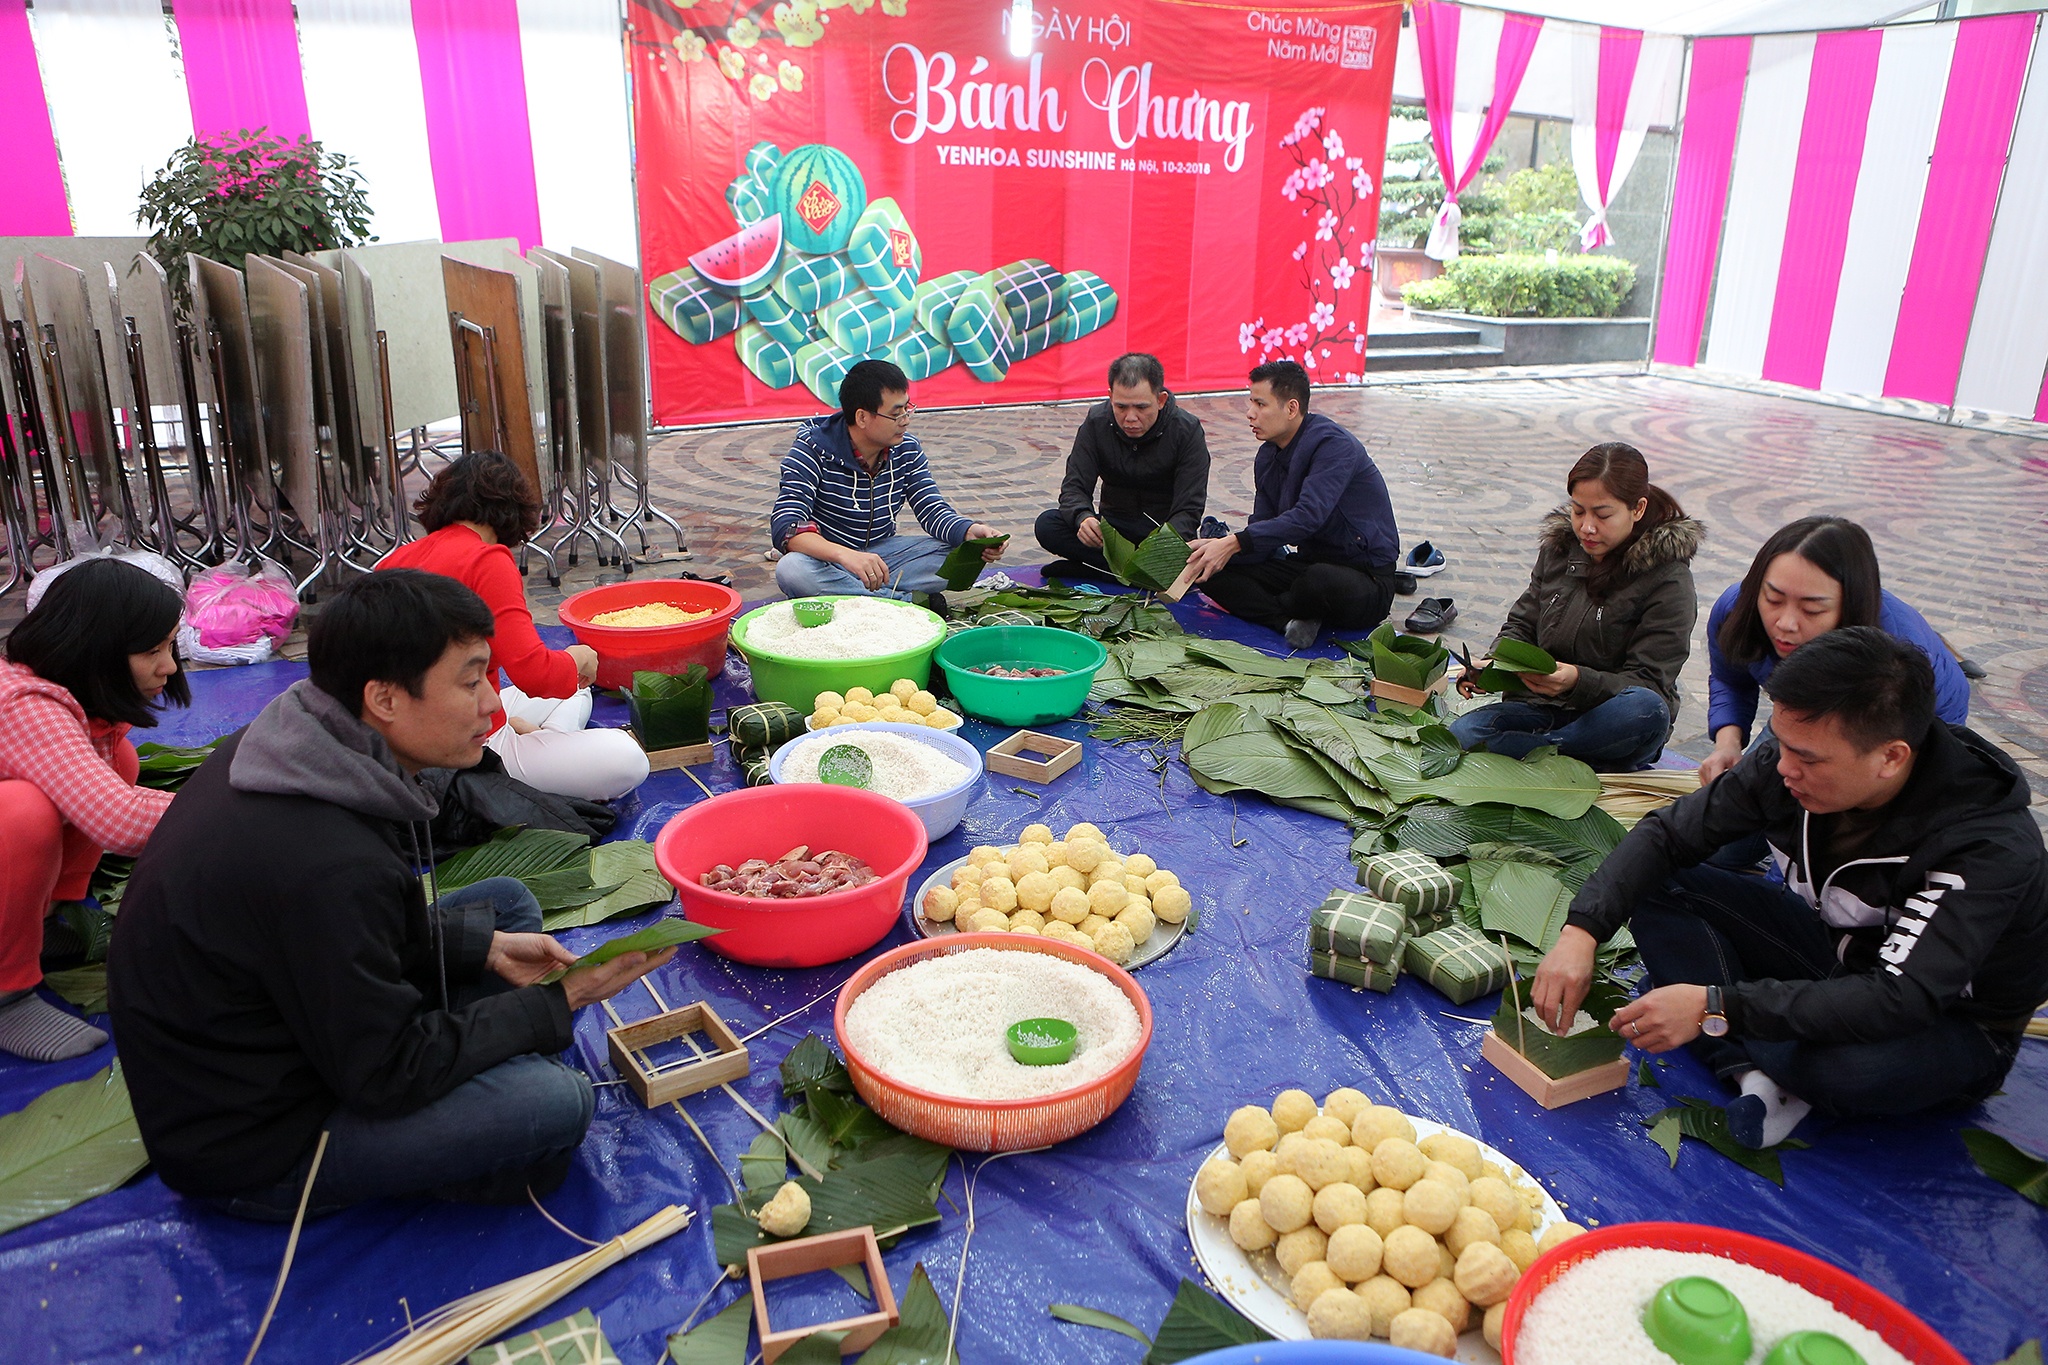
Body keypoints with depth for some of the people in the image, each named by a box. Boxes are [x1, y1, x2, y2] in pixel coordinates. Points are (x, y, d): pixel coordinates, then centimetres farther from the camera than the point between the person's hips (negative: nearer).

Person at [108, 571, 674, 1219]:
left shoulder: (290, 749, -6)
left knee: (507, 903, 11)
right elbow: (392, 1072, -24)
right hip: (246, 1149, -9)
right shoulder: (325, 863, -36)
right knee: (554, 1101, -25)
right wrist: (562, 1001, -16)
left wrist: (487, 944, 0)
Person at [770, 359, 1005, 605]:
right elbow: (785, 525, -29)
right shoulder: (813, 449, -18)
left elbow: (933, 510, -3)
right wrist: (845, 555, -48)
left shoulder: (906, 449, -2)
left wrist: (970, 531, -28)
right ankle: (912, 601, -29)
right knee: (791, 570, -38)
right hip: (825, 558, -4)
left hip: (882, 552, 4)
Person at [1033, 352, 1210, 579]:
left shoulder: (1187, 430, -13)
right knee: (1047, 525, -24)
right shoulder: (1097, 422, -6)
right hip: (1112, 526, 3)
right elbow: (1074, 487, -7)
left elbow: (1188, 509, -16)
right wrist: (1083, 517, -33)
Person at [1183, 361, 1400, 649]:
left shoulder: (1334, 444, -18)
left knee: (1320, 580, -42)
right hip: (1310, 562, 7)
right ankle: (1291, 620, -21)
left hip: (1366, 576, -7)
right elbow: (1261, 534, 3)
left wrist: (1233, 543, -35)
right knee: (1212, 572, -8)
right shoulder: (1268, 457, 7)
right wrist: (1215, 546, -17)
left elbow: (1309, 517, -31)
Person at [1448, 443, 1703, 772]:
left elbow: (1648, 684, -15)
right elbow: (1522, 625, 13)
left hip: (1609, 722, -3)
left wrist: (1578, 681, -34)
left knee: (1647, 709, -38)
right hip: (1545, 707, 3)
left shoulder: (1667, 579, -10)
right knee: (1462, 733, -23)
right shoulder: (1559, 547, 5)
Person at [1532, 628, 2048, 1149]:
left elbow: (1898, 1000, -39)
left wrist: (1714, 1008, -43)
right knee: (1655, 888, -13)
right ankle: (1753, 1070, -23)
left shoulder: (1992, 847, -32)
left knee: (1844, 1068, -40)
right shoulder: (1794, 756, -18)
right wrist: (1581, 930, -27)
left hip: (1953, 1022, -5)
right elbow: (1666, 833, -12)